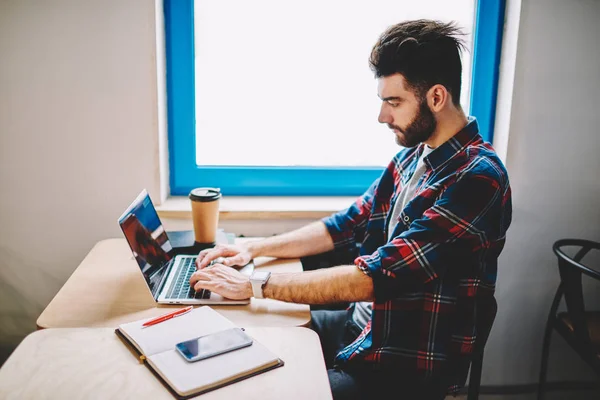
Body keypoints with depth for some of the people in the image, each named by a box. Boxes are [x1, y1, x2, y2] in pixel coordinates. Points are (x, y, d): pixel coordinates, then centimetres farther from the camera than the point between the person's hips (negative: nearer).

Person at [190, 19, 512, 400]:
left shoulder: (477, 178, -26)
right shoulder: (414, 155, 4)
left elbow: (375, 276, -30)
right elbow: (348, 225, 11)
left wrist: (253, 285, -23)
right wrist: (254, 248, 1)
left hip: (409, 368, -8)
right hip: (363, 324, 8)